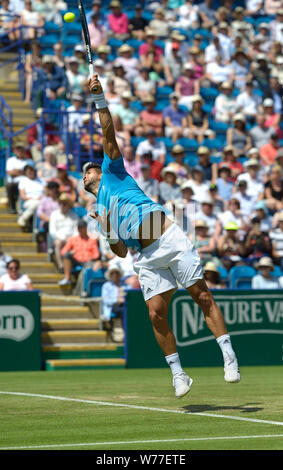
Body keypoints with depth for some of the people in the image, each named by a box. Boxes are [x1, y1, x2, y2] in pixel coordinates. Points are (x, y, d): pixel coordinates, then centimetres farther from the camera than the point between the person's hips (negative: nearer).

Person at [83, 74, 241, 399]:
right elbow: (121, 252, 16)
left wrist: (100, 99, -8)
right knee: (156, 313, -9)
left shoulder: (113, 172, 16)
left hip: (171, 240, -4)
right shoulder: (98, 211, 24)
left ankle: (229, 358, -10)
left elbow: (109, 135, 2)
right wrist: (108, 232, -2)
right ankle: (178, 374, 0)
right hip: (147, 257, 4)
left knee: (202, 296, -10)